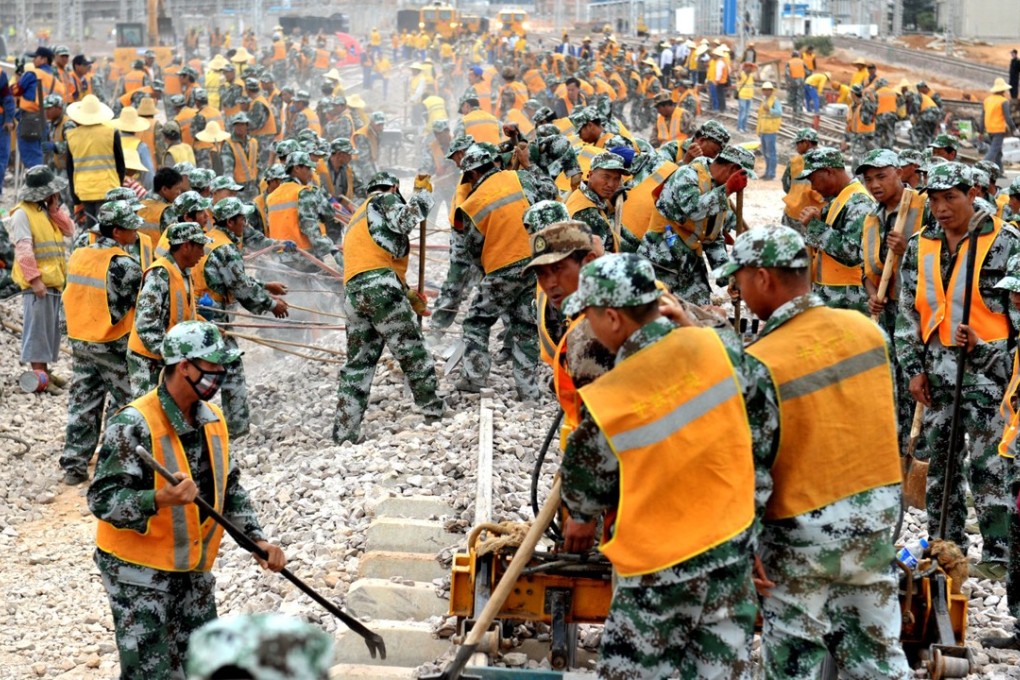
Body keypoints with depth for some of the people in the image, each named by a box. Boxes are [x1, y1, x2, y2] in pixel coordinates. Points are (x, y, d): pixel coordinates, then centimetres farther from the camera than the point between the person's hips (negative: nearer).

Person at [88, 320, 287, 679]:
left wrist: (256, 539, 3)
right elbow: (102, 500, -24)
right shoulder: (133, 425, -20)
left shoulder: (213, 420, 5)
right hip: (138, 571, -7)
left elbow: (230, 487, 15)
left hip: (194, 569, 8)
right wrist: (160, 499, -39)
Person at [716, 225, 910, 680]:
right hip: (876, 520, 6)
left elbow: (751, 467, -16)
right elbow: (888, 421, 8)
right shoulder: (867, 330, -3)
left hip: (803, 537, -5)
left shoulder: (761, 364, -20)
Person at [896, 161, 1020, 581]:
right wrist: (914, 367, 5)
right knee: (940, 459, 12)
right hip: (937, 362, 5)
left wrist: (983, 346, -14)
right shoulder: (920, 247, 8)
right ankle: (946, 545, 23)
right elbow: (909, 310, 11)